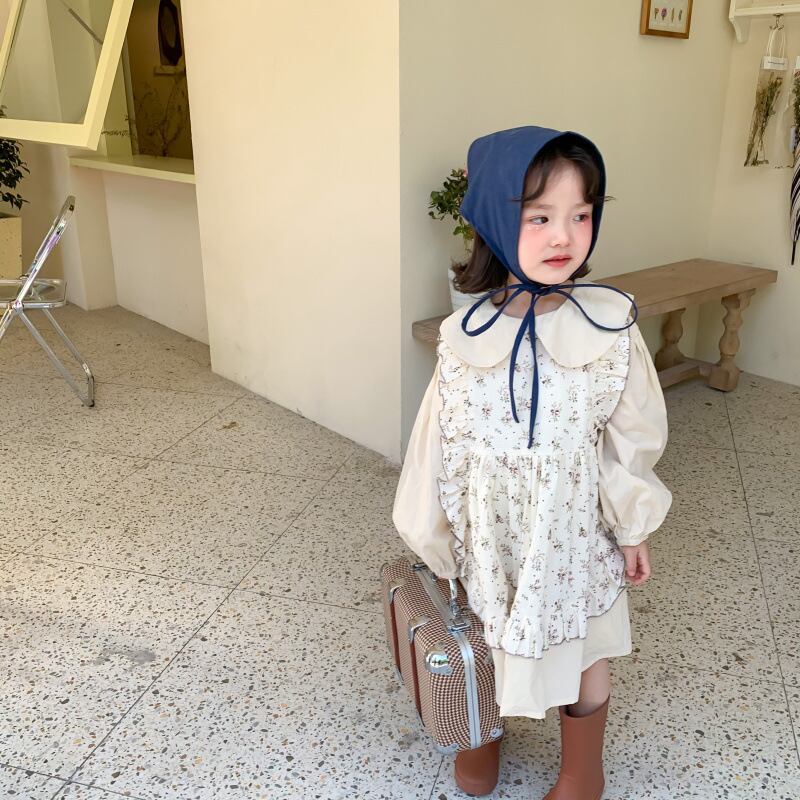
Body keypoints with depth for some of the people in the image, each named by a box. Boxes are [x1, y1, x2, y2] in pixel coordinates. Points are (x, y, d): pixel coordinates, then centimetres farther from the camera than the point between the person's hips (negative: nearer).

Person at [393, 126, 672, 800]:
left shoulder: (611, 325, -16)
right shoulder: (466, 337, -13)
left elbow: (634, 436, -6)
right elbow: (441, 442, -4)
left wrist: (632, 526, 2)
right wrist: (433, 535, 5)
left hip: (575, 530, -1)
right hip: (489, 531, 1)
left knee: (582, 651, 19)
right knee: (487, 642, 21)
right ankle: (480, 741, 53)